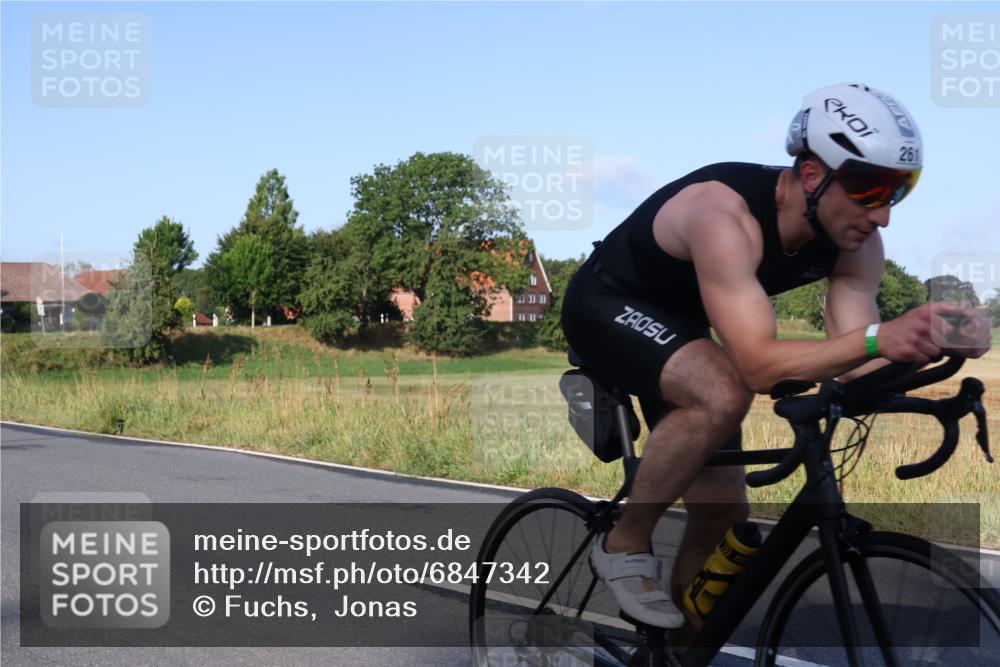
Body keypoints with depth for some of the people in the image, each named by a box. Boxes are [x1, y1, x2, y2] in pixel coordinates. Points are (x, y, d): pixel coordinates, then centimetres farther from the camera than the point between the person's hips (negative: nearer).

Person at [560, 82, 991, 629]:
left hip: (678, 327, 7)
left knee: (724, 513, 2)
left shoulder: (856, 245, -16)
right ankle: (624, 546, -14)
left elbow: (853, 369, -21)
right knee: (723, 395, -35)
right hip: (606, 304, -7)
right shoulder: (725, 214, -38)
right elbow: (758, 365, -43)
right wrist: (876, 337, -56)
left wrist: (931, 343, -39)